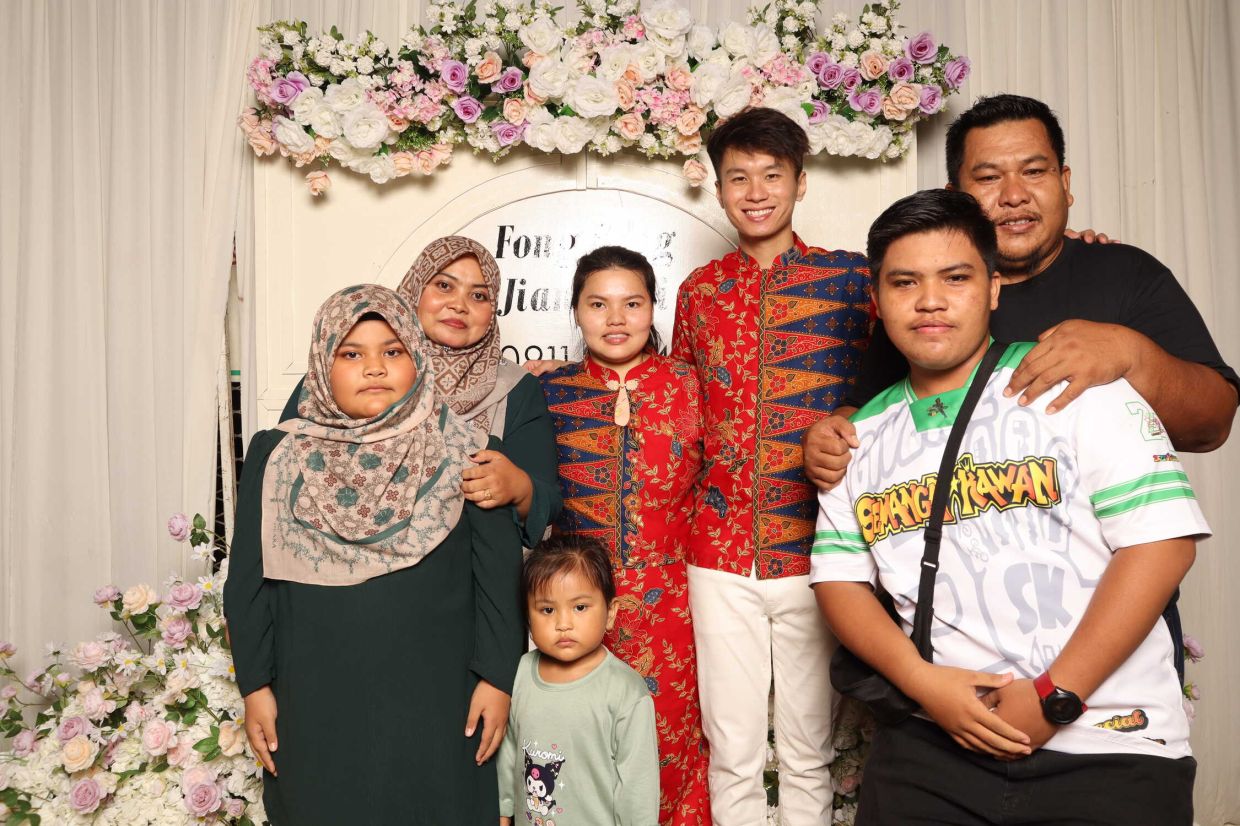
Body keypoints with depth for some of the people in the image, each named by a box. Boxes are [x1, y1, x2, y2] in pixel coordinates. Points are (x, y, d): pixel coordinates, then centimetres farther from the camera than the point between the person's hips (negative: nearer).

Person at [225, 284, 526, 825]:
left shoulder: (458, 452, -3)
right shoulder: (278, 456, 1)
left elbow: (499, 571, -2)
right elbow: (249, 582, 4)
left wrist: (497, 677, -5)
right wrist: (255, 685, 2)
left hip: (435, 704, -1)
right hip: (315, 706, 1)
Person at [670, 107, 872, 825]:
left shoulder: (852, 279, 0)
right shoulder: (698, 291, 9)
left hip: (816, 551, -2)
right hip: (721, 554, 2)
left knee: (809, 752, 12)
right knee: (732, 752, 11)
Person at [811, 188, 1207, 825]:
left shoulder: (1071, 383, -5)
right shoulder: (863, 434, 8)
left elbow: (1162, 539, -11)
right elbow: (839, 578, 7)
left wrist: (1055, 697, -14)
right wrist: (920, 679, -10)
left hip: (1108, 748, -2)